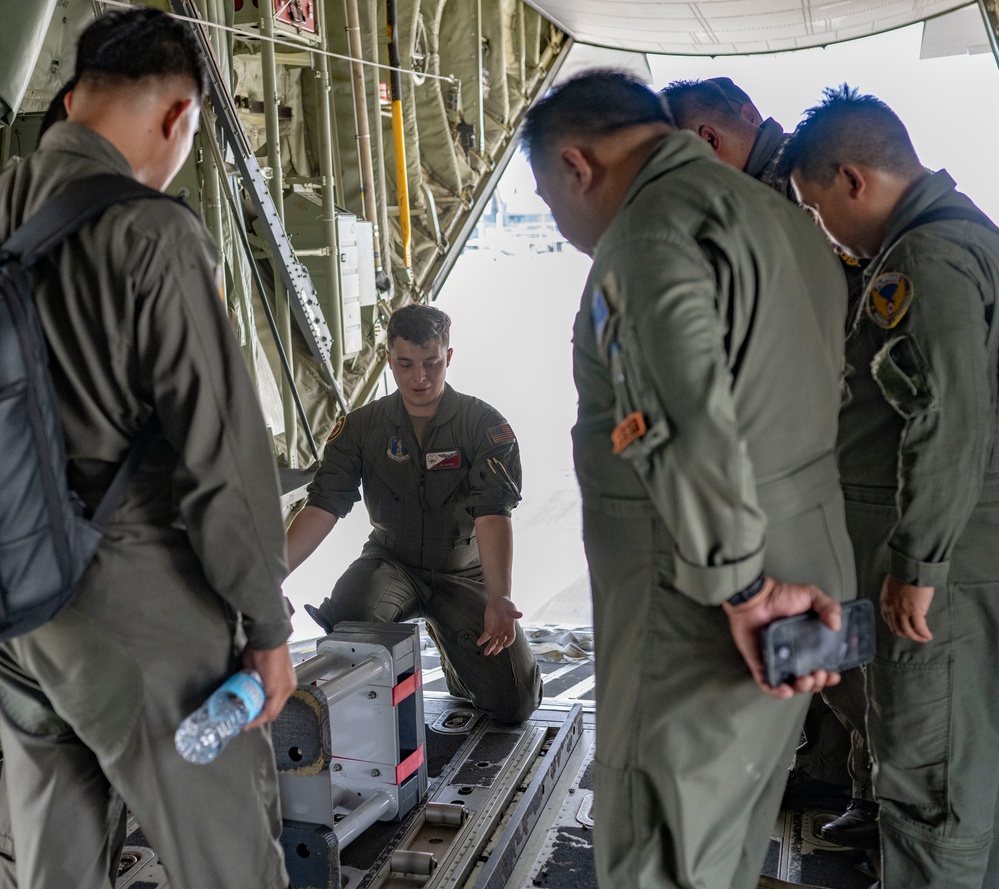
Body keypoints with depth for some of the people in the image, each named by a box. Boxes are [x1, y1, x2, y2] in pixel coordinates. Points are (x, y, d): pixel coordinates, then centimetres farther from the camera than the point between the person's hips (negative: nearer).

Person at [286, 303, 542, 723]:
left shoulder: (484, 425, -12)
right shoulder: (361, 427, -5)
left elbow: (493, 514, -23)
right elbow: (323, 507, -13)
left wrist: (498, 598, -37)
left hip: (463, 571, 0)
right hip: (392, 560, 0)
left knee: (515, 702, -9)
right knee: (346, 617, -34)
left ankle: (451, 645, 23)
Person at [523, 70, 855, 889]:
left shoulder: (648, 234, -16)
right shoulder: (782, 219, 14)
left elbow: (691, 427, -28)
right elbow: (826, 402, 14)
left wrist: (745, 590, -19)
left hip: (701, 619, -9)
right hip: (809, 575, 9)